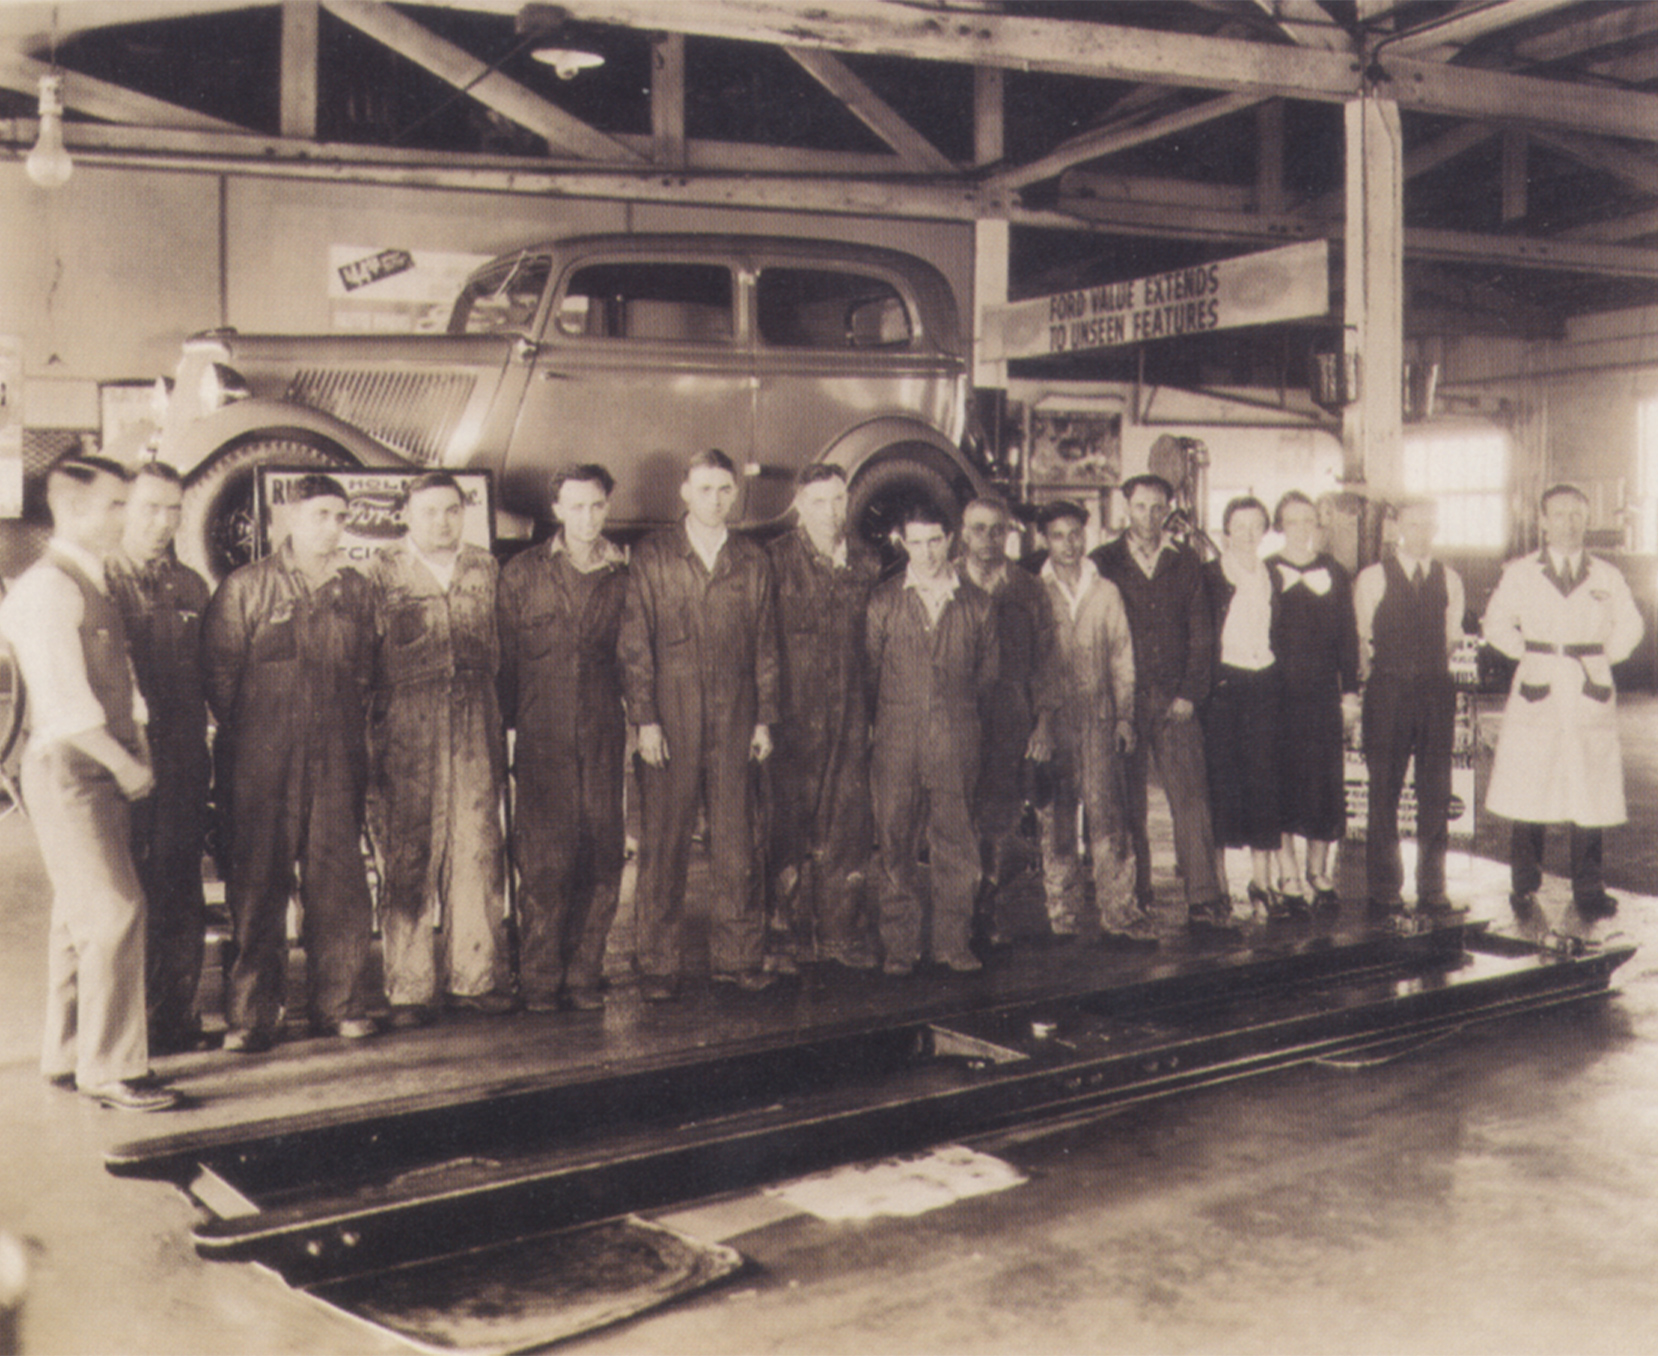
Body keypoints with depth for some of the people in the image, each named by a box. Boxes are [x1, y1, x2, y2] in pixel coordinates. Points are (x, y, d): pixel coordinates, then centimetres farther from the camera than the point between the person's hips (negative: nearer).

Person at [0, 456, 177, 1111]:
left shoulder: (93, 585, 16)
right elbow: (64, 701, -19)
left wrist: (137, 748, 6)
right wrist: (125, 763, -13)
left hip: (103, 769, 9)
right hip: (66, 768, -9)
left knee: (82, 915, 14)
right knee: (115, 910, -11)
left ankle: (67, 1055, 24)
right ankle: (110, 1068, -4)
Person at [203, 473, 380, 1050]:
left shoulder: (356, 590, 13)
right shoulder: (245, 587, 2)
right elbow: (217, 672, 1)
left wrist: (357, 732, 7)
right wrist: (242, 734, 0)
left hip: (338, 759, 3)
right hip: (262, 762, -3)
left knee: (339, 879, 4)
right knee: (258, 883, 1)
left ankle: (340, 1003, 15)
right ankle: (250, 1015, 10)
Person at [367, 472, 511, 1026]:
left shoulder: (484, 569, 13)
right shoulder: (381, 574, 3)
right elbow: (364, 658, 2)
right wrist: (370, 746, -3)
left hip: (474, 728, 3)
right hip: (405, 732, -3)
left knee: (477, 849, 2)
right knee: (406, 857, 0)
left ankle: (474, 976, 12)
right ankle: (409, 989, 7)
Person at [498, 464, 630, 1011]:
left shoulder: (624, 577, 9)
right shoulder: (522, 573, 6)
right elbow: (504, 656, 7)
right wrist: (502, 724, 3)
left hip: (603, 735, 2)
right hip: (541, 737, -1)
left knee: (602, 856, 2)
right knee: (543, 860, -3)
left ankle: (584, 975, 14)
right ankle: (540, 978, 9)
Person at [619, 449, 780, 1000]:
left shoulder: (753, 563, 10)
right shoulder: (651, 557, 3)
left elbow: (765, 648, 11)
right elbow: (635, 645, 0)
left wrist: (764, 719, 6)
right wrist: (644, 719, -7)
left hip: (734, 719, 2)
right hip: (670, 721, -2)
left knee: (735, 837, 5)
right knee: (663, 842, 1)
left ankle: (737, 955, 16)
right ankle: (660, 964, 10)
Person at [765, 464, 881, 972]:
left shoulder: (866, 564, 11)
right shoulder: (776, 560, -2)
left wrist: (872, 710, 10)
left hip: (850, 715, 4)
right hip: (794, 714, -3)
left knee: (849, 823, 4)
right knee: (792, 821, 1)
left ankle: (842, 930, 14)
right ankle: (798, 930, 12)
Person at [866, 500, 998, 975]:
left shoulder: (977, 604, 7)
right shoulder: (883, 601, 5)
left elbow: (987, 673, 13)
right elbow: (868, 670, 10)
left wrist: (963, 715, 9)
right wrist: (877, 722, 8)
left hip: (956, 741, 1)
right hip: (896, 740, 0)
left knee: (956, 842, 3)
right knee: (896, 844, 1)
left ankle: (953, 941, 14)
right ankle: (899, 945, 10)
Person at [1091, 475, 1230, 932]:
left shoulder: (1185, 562, 10)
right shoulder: (1103, 563, 5)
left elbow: (1201, 634, 9)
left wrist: (1190, 693, -2)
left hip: (1175, 700, 1)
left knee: (1191, 796, -6)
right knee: (1127, 804, 2)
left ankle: (1203, 898, -6)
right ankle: (1135, 898, 12)